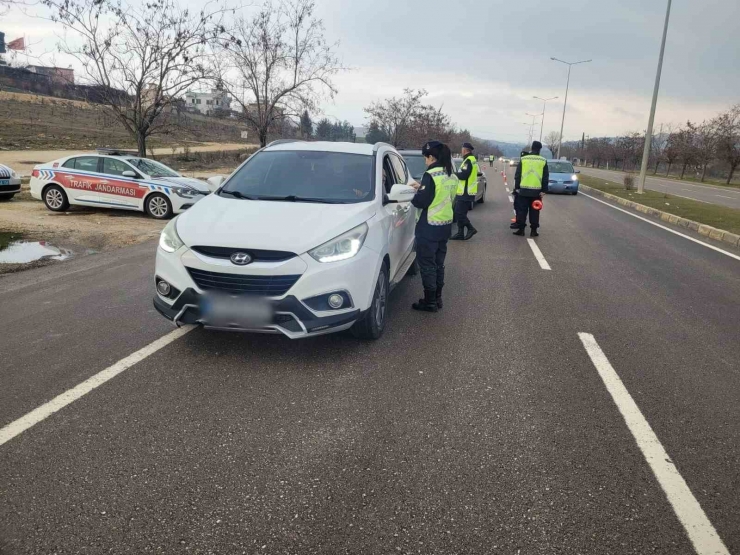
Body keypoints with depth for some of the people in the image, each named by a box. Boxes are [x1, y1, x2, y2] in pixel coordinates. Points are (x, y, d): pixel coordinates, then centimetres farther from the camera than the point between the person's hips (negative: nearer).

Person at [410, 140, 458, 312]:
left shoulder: (431, 175, -18)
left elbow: (421, 202, -19)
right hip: (445, 224, 9)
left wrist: (416, 193, 2)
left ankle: (430, 302, 6)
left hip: (429, 227, -8)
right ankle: (437, 298, 24)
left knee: (427, 264, 1)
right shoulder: (451, 176, 9)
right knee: (438, 263, 16)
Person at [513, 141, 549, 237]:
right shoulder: (543, 161, 3)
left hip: (523, 190, 0)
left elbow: (517, 175, 2)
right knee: (534, 211, 7)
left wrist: (517, 187, 7)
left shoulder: (523, 159, 2)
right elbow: (545, 178, 3)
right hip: (536, 191, 0)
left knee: (522, 210, 6)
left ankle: (521, 229, 6)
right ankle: (533, 231, 9)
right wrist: (544, 190, 6)